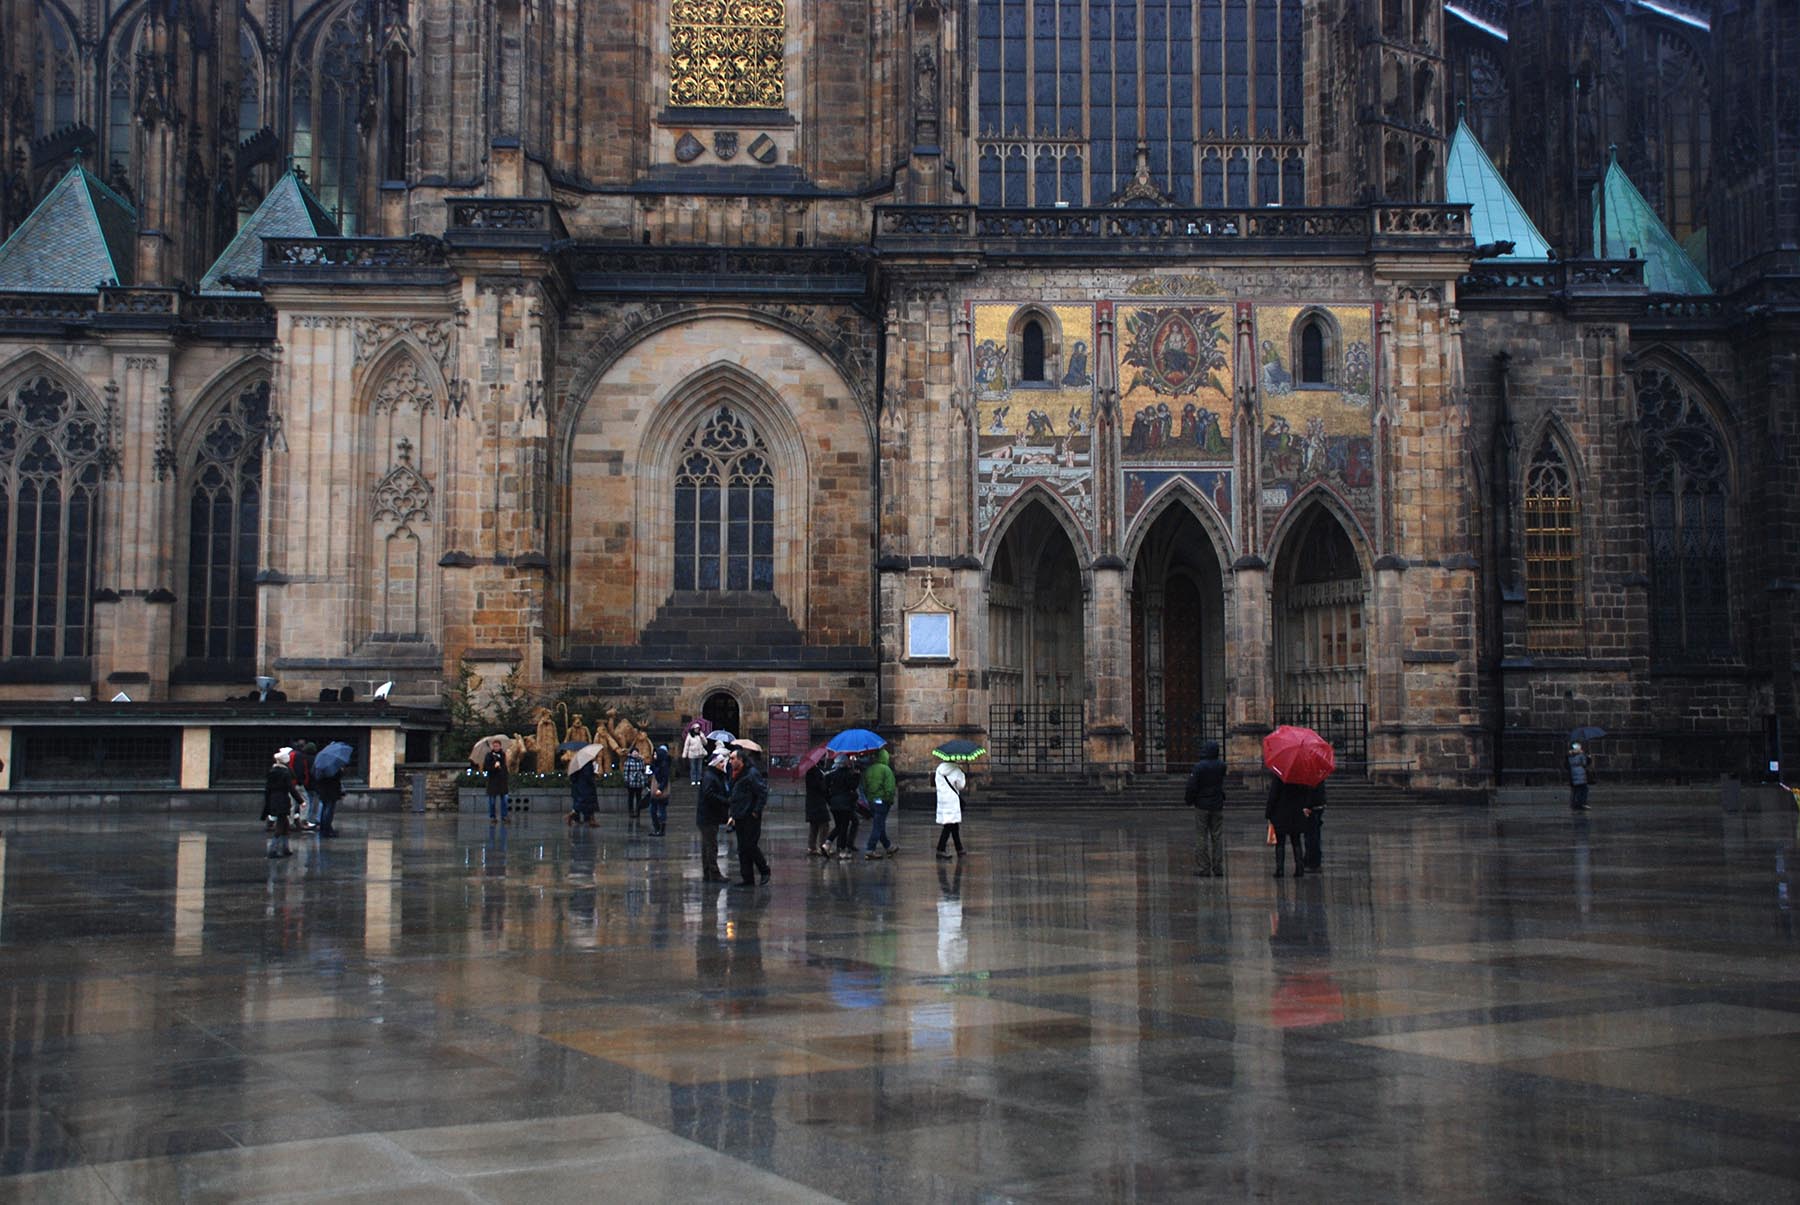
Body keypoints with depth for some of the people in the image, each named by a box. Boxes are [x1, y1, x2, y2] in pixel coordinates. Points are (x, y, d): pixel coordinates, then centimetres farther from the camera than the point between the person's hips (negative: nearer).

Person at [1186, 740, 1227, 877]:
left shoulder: (1199, 767, -14)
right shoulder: (1221, 766, -1)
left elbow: (1192, 786, -13)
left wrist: (1190, 801, 0)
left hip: (1202, 805, -4)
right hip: (1218, 805, 4)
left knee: (1201, 837, 2)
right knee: (1217, 837, 8)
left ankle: (1203, 868, 1)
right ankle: (1218, 869, 9)